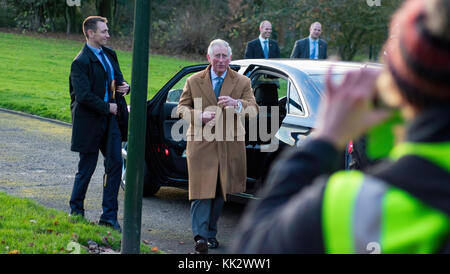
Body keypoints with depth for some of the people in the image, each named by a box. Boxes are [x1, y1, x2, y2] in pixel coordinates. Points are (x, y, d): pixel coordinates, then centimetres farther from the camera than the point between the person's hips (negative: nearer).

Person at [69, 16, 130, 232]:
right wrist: (107, 107, -13)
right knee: (87, 168, 4)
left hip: (109, 118, 7)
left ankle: (109, 216, 7)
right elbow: (84, 96, -22)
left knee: (115, 163, 2)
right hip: (89, 121, -7)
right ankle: (76, 211, 23)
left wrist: (124, 87, -1)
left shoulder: (109, 54, 10)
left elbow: (118, 79, 22)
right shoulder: (81, 62, -15)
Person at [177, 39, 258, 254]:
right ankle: (200, 236, -15)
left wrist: (236, 104, -28)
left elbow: (254, 109, -6)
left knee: (220, 193, 11)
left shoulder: (242, 83, 4)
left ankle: (211, 233, 23)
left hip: (229, 147, 2)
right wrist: (200, 115, -13)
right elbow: (182, 108, 7)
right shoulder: (194, 81, 5)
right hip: (201, 145, -2)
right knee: (202, 191, -11)